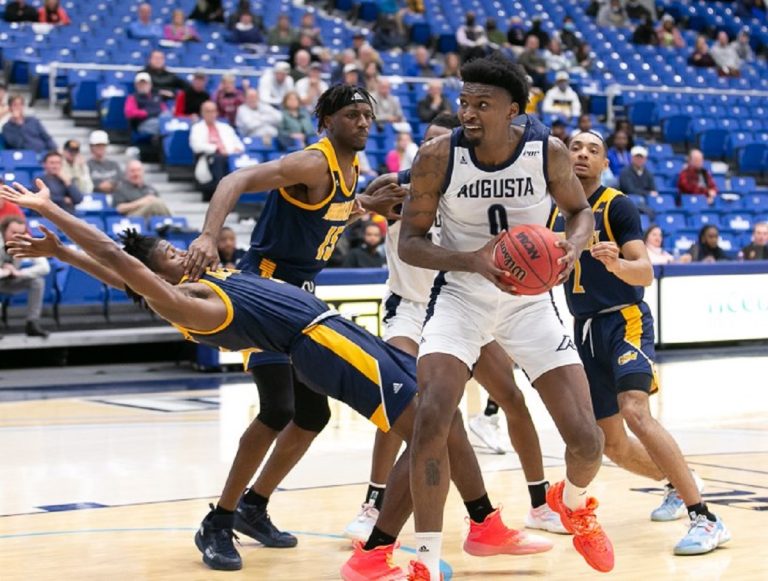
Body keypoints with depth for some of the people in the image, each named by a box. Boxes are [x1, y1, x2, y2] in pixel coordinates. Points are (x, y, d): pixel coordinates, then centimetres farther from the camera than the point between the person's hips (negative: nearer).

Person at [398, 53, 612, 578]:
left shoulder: (548, 152, -14)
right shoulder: (439, 156, -17)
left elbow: (579, 209, 6)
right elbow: (409, 242, -10)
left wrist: (573, 245, -18)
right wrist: (472, 261, -28)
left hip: (530, 299, 1)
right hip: (461, 298, -1)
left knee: (587, 440, -4)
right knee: (432, 417, -25)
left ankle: (573, 502, 35)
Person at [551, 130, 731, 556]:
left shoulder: (617, 206, -7)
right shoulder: (556, 213, 10)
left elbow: (645, 273, -17)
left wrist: (615, 263, -38)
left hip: (625, 320, -7)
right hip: (585, 329, 7)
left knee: (635, 413, -29)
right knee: (611, 444, 10)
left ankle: (705, 520, -28)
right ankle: (679, 484, 39)